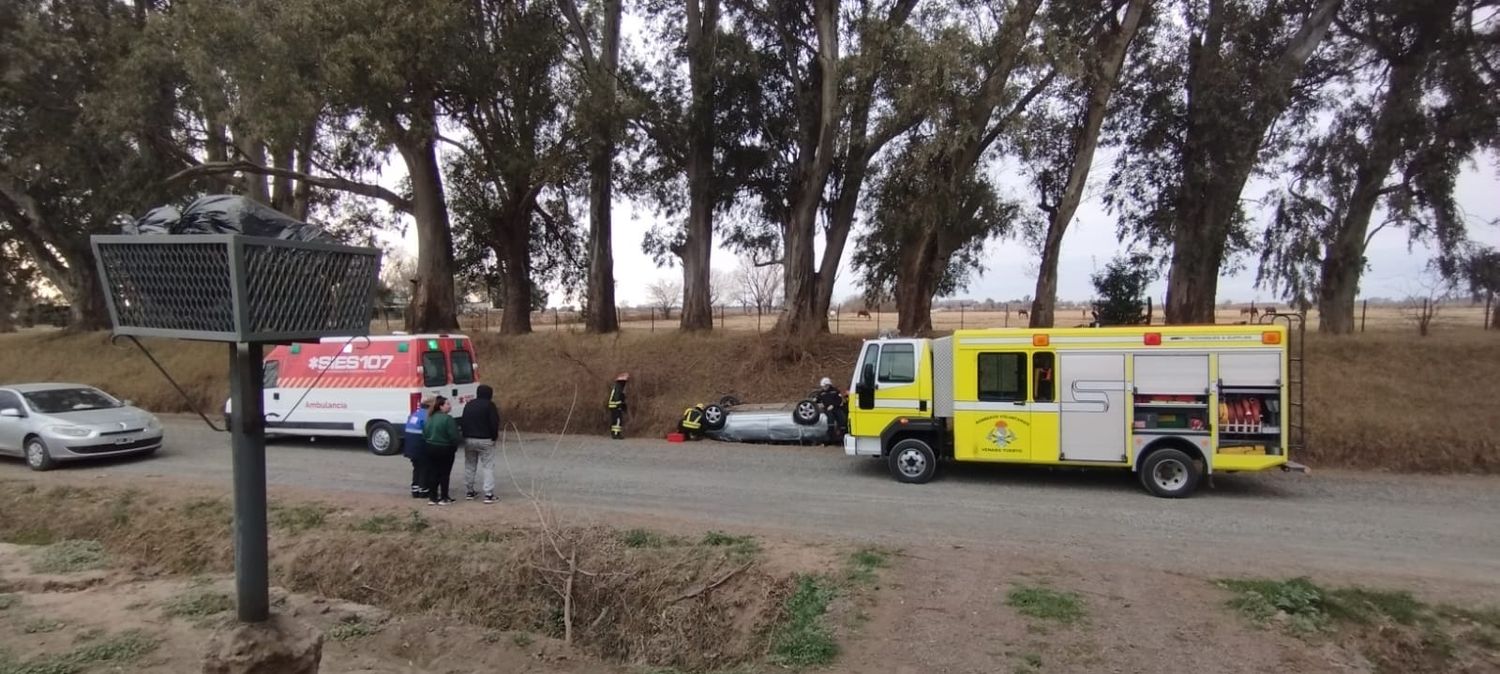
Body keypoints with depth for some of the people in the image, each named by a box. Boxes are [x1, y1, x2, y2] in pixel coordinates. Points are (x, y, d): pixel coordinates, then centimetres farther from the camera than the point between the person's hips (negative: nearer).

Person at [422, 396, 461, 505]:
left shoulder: (430, 418, 6)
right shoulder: (447, 418, -18)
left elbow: (424, 434, 10)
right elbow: (454, 435, -20)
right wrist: (461, 439, -1)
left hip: (430, 448, 7)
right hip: (444, 449, -7)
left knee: (432, 473, 11)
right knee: (444, 474, 4)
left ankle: (432, 498, 14)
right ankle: (443, 498, 9)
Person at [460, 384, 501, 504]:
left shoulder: (469, 405, 12)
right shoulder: (489, 405, -9)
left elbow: (462, 422, 13)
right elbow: (494, 423, -13)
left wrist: (467, 435, 13)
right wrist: (495, 436, 2)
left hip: (468, 439, 6)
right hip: (485, 440, -6)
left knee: (469, 466, 16)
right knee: (488, 467, -2)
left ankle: (469, 492, 21)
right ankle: (489, 494, -8)